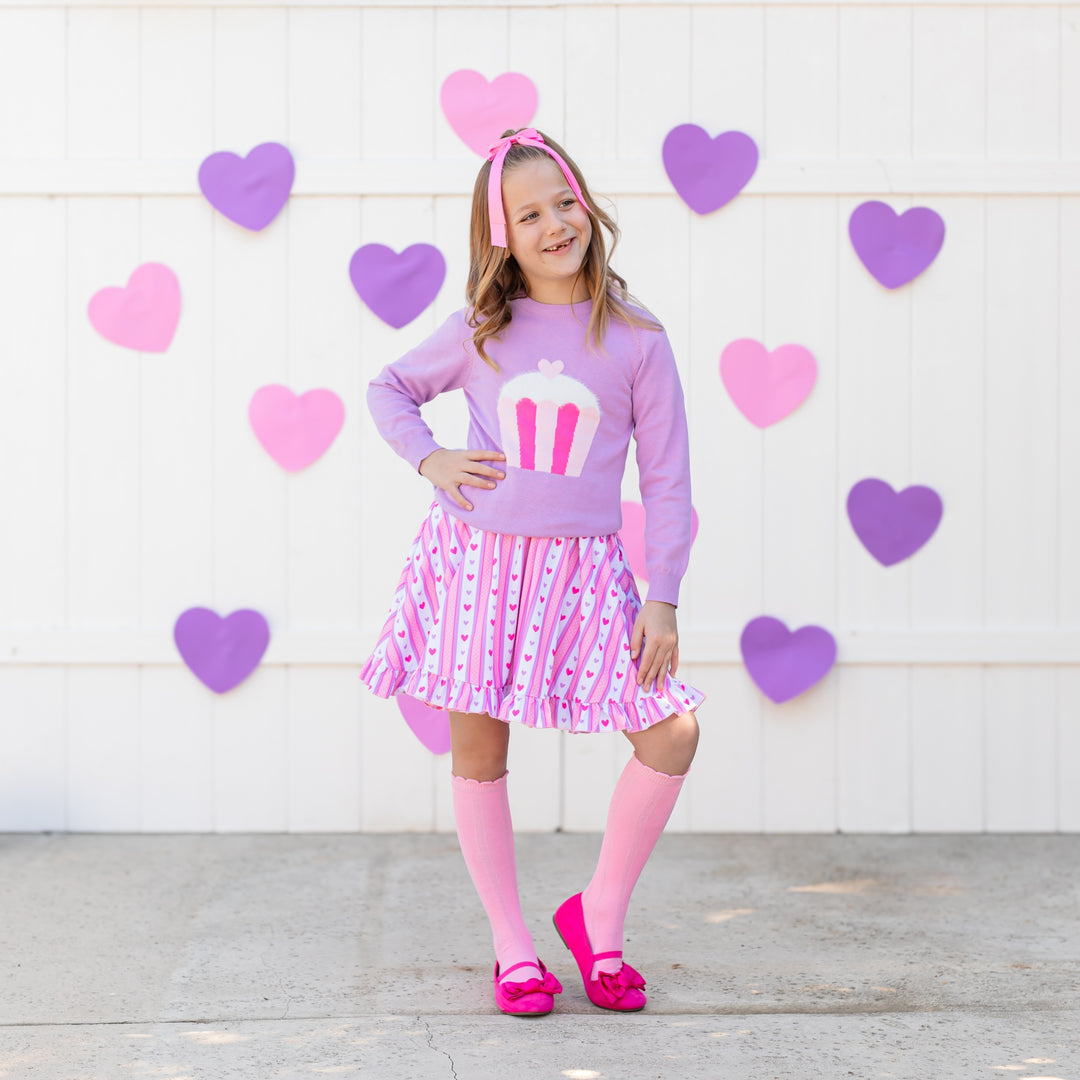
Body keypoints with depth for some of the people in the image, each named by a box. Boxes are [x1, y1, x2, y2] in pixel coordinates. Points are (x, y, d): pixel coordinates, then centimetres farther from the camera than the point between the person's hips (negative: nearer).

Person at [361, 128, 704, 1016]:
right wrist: (429, 458, 0)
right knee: (478, 749, 4)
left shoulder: (636, 341, 0)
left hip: (582, 568, 0)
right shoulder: (481, 333, 3)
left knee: (672, 734, -12)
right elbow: (389, 389, 19)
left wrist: (663, 599, -4)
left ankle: (599, 919, 8)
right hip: (477, 558, 1)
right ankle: (513, 946, 20)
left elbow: (667, 480, 2)